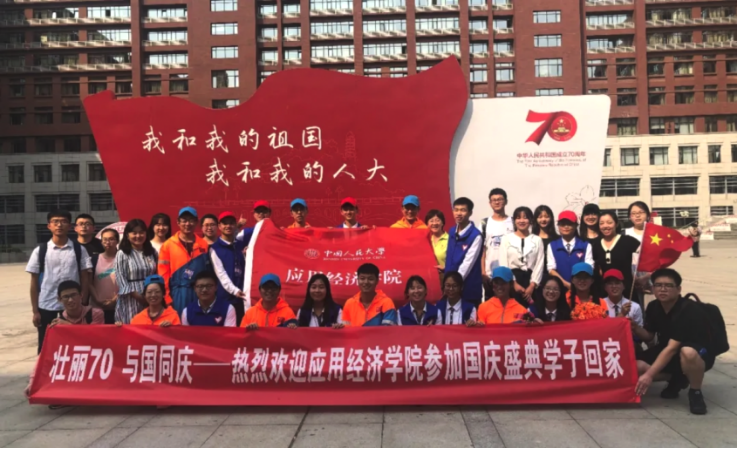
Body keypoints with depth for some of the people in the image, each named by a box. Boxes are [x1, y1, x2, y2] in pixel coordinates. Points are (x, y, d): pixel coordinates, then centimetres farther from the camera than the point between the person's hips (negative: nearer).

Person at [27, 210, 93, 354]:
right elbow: (34, 282, 3)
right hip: (46, 307, 0)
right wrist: (35, 311, 0)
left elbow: (85, 278, 1)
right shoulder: (40, 251, 1)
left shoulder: (79, 249, 0)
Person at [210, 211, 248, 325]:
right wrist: (234, 290, -20)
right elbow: (220, 273, -8)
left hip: (242, 295, 3)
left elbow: (246, 269, 8)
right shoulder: (215, 248, 1)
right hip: (225, 296, -3)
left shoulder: (242, 246, 13)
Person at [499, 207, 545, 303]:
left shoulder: (537, 240, 11)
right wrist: (514, 283, -8)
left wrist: (532, 285, -8)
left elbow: (539, 264, 3)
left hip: (530, 279, 1)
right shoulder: (506, 239, 7)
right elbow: (503, 264, 0)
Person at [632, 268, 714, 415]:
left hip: (699, 354, -7)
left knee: (687, 352, -43)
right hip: (667, 354, 7)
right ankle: (678, 379, 8)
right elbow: (649, 337, 7)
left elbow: (672, 348, -32)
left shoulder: (688, 310, -27)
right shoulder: (653, 307, -5)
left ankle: (696, 393, -14)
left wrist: (649, 375, -36)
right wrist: (635, 328, -17)